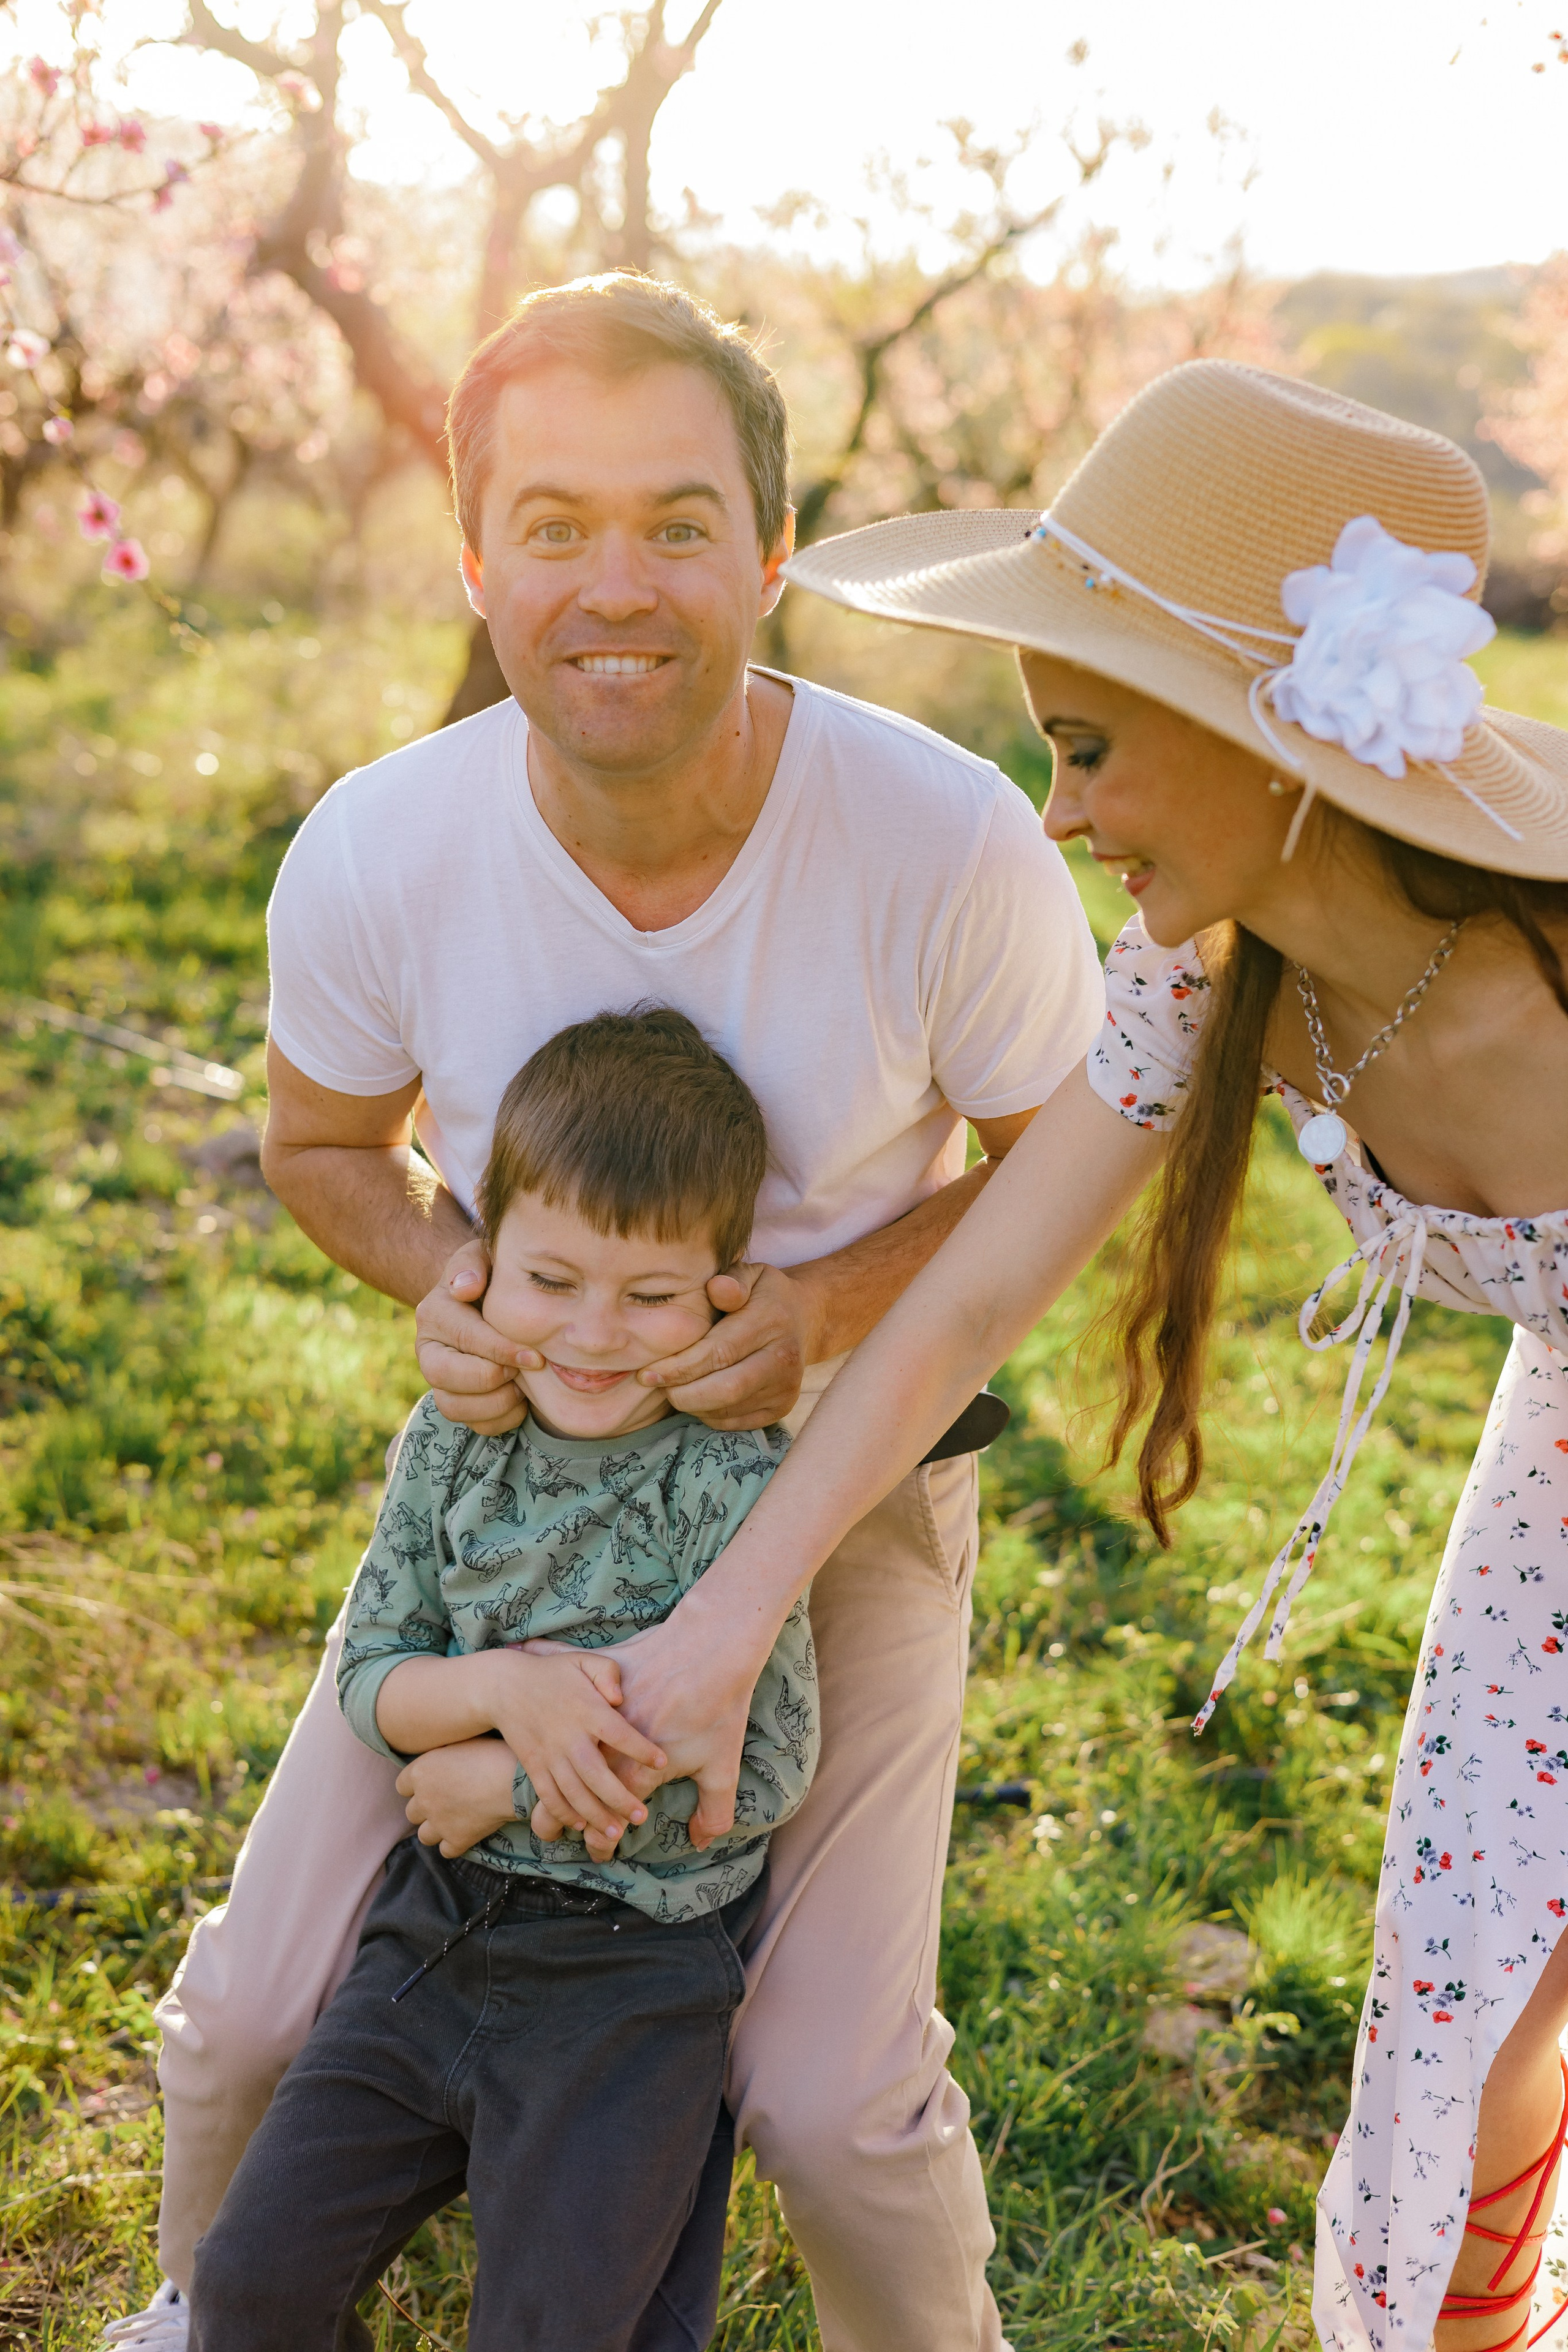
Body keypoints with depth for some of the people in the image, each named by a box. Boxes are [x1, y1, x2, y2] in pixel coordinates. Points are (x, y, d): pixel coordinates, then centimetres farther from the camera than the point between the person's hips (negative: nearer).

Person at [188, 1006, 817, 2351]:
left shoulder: (731, 1482, -16)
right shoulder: (454, 1442, -1)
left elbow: (770, 1771, -17)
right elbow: (369, 1680, 0)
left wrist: (507, 1785, -15)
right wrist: (499, 1692, -21)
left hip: (635, 1972, -4)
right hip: (439, 1928, 5)